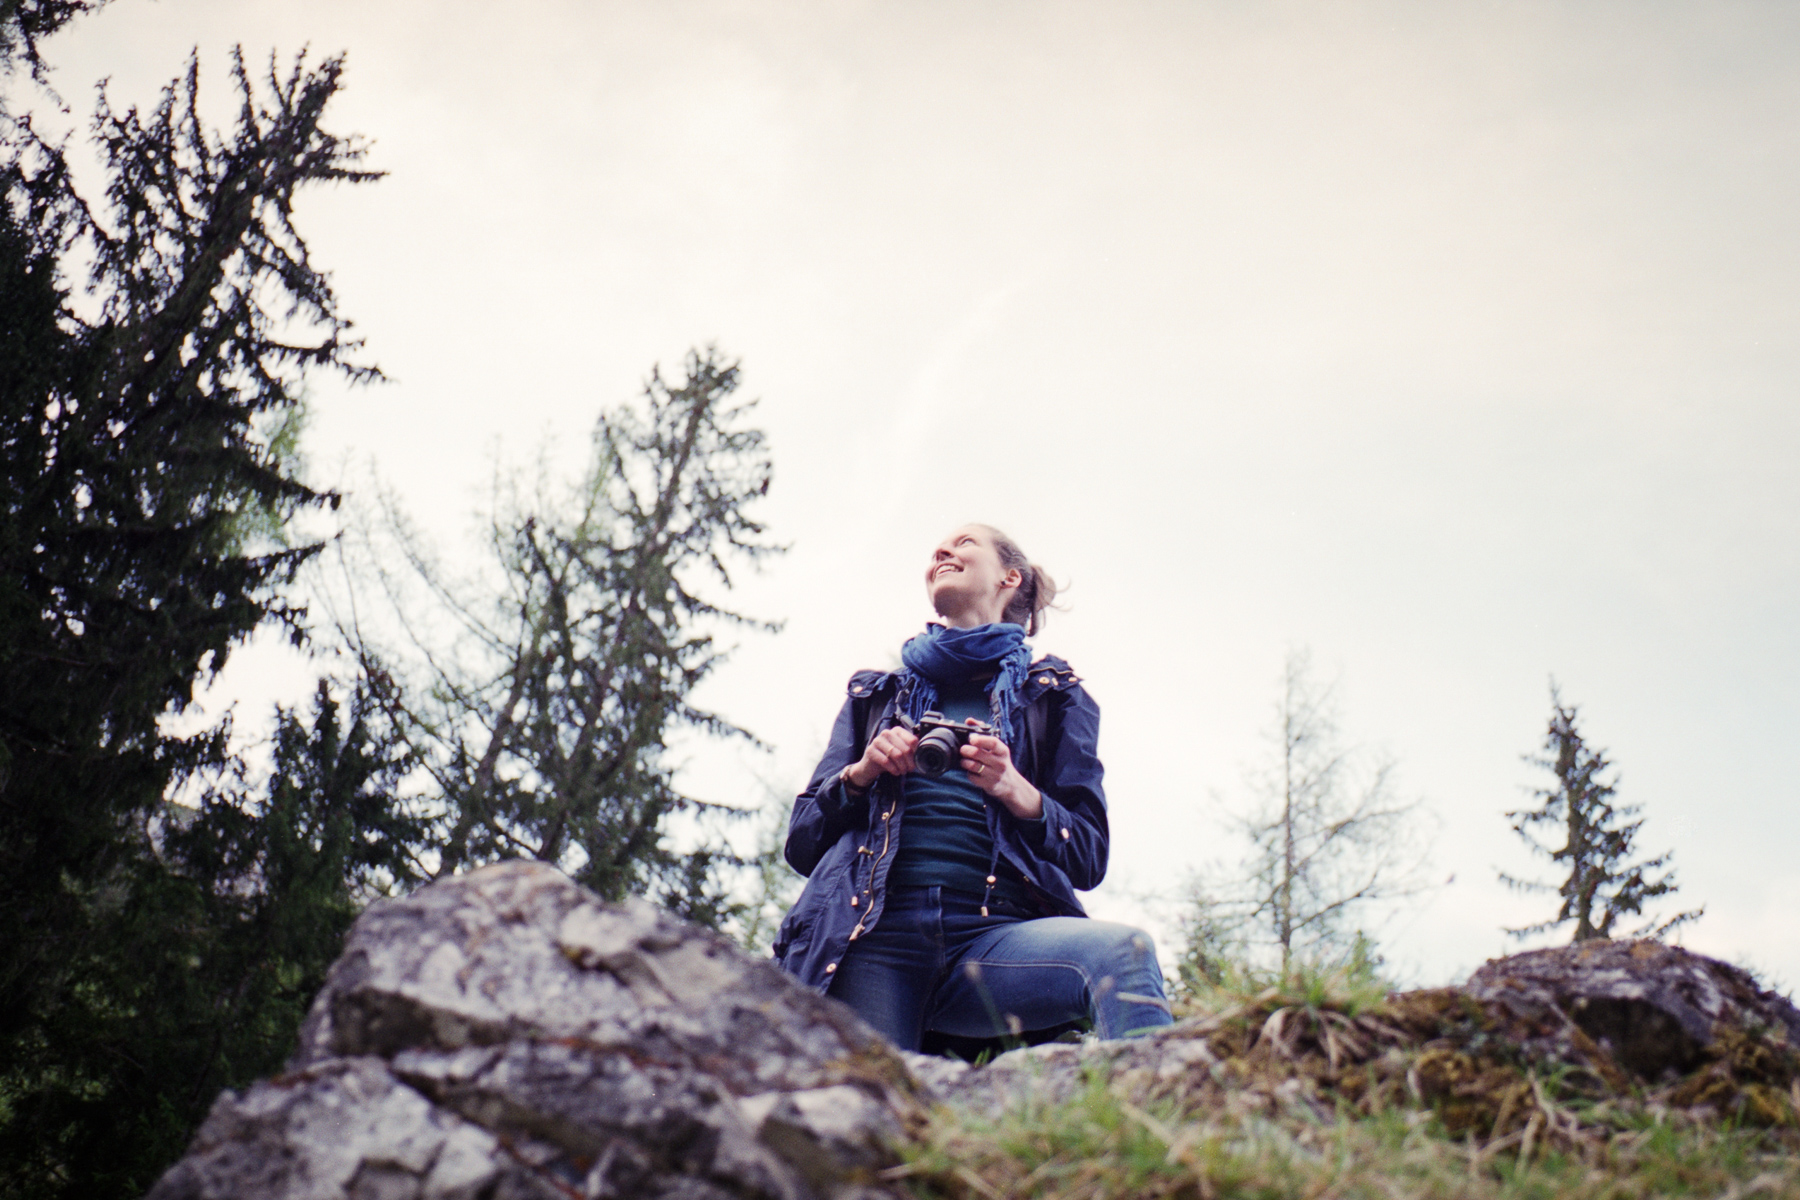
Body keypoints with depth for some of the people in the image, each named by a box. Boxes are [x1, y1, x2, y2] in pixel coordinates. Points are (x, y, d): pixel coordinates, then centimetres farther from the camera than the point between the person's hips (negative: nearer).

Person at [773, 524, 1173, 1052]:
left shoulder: (1055, 696, 22)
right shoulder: (874, 696, 28)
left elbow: (1088, 857, 12)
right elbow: (801, 842, 22)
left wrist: (1016, 792, -7)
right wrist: (858, 775, 3)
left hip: (992, 937, -1)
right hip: (876, 937, 1)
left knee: (1122, 951, -33)